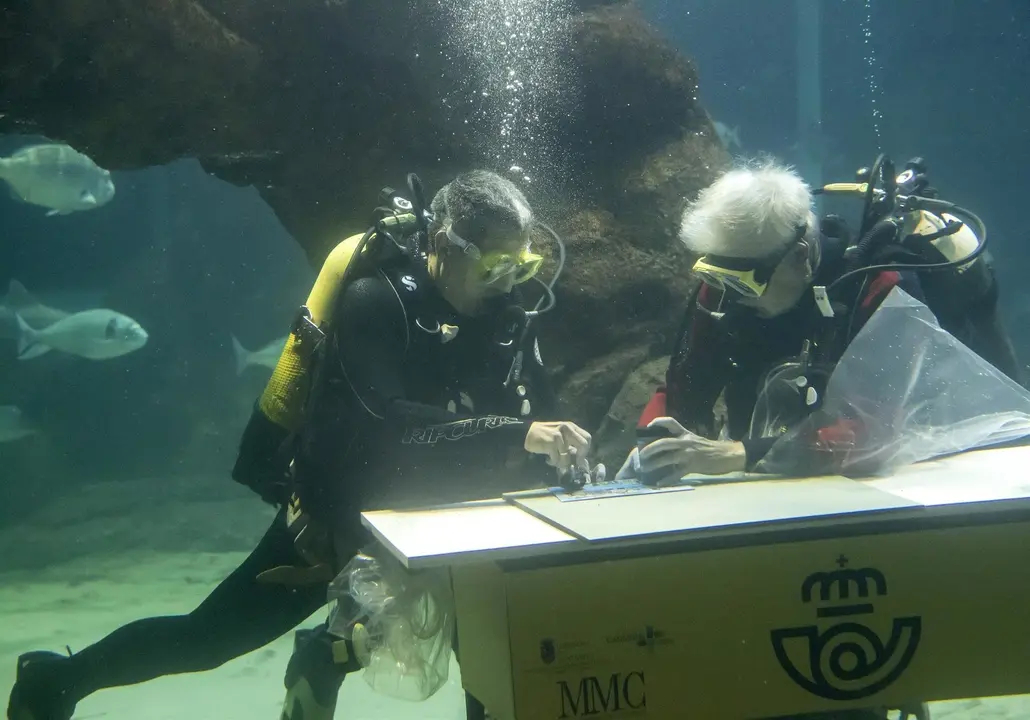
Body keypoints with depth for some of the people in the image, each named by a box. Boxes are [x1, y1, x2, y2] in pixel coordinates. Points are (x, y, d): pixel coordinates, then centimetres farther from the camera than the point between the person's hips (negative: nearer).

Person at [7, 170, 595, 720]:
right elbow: (387, 421, -37)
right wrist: (516, 433, -44)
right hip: (334, 516, -6)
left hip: (422, 521, 6)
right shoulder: (376, 300, -24)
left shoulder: (506, 312, -5)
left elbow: (537, 413, -1)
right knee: (206, 639, 0)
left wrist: (558, 449, -25)